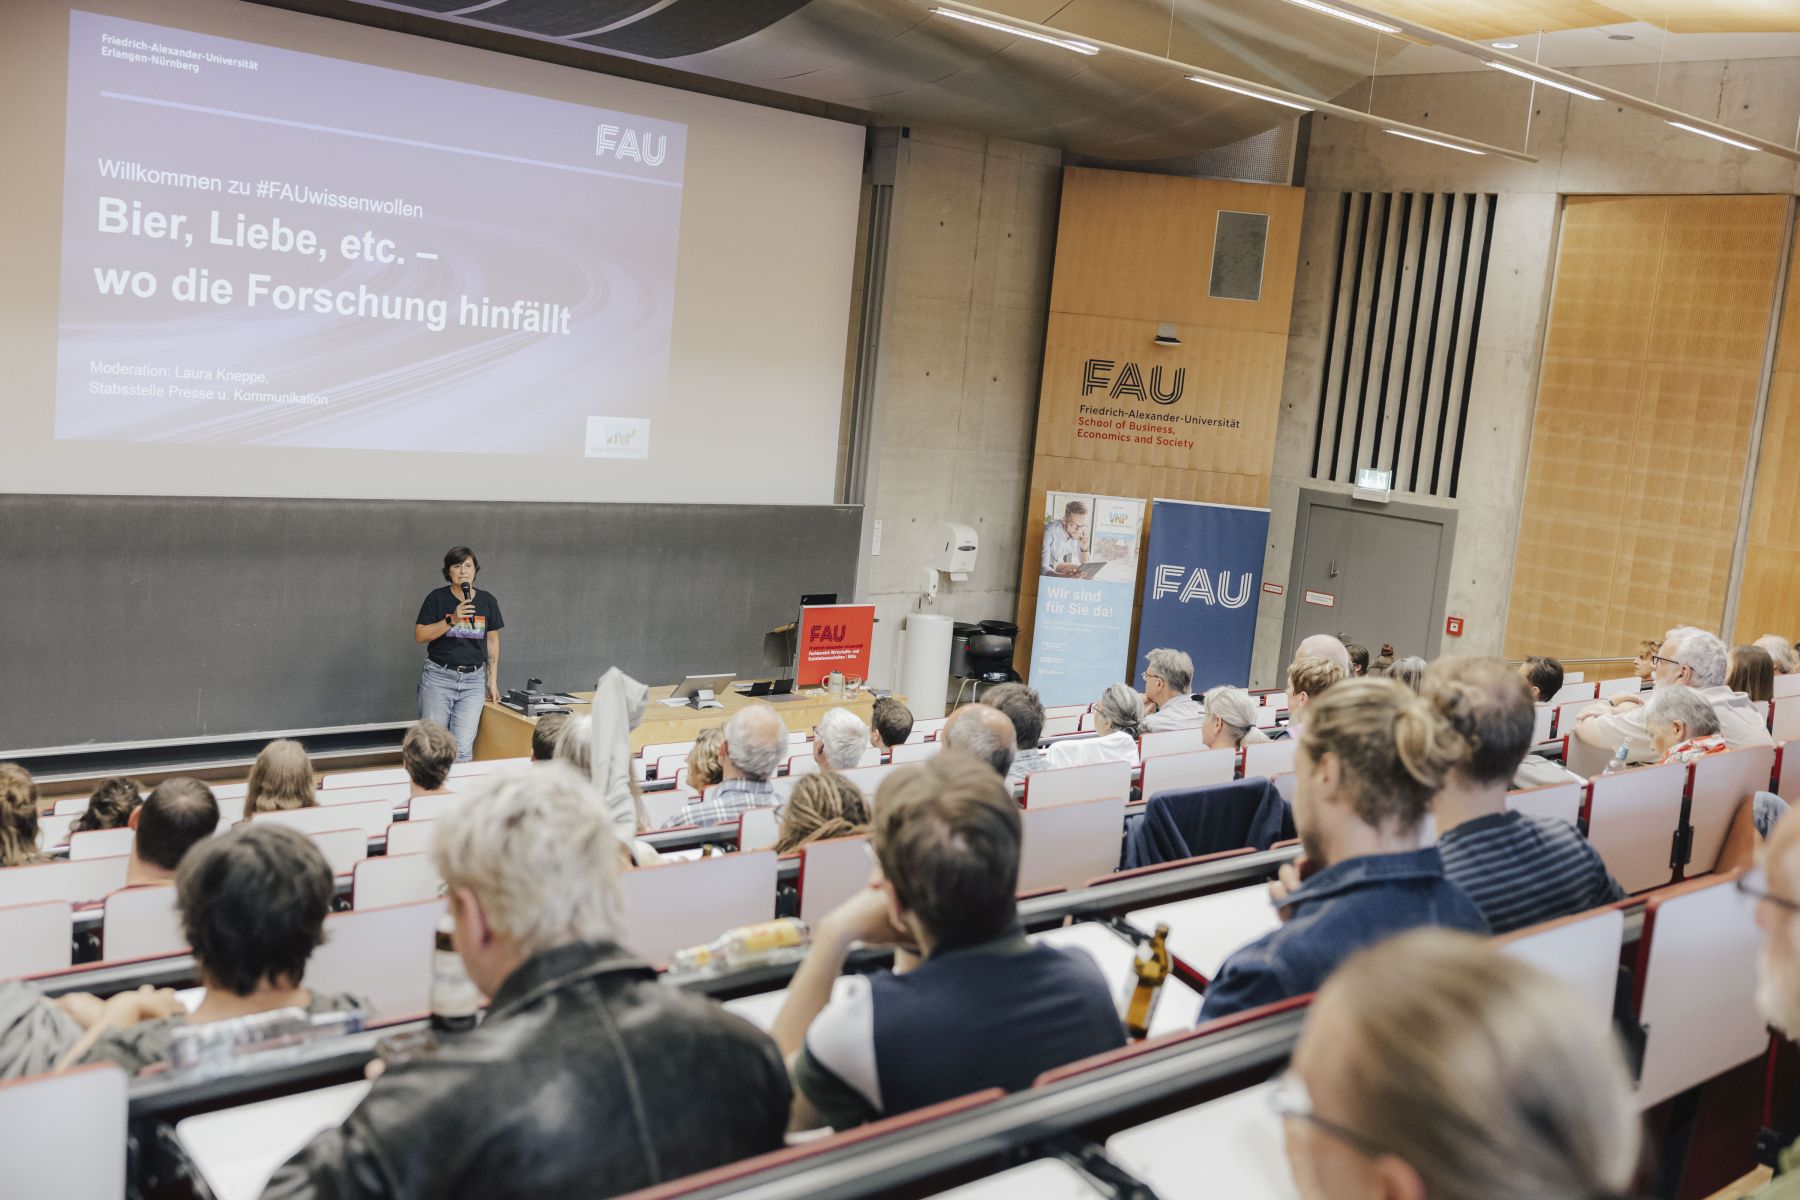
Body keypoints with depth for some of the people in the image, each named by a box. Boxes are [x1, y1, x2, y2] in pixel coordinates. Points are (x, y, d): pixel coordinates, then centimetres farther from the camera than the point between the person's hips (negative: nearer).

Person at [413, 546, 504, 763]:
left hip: (473, 680, 1)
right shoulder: (437, 598, -1)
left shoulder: (487, 601, 6)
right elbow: (419, 635, -5)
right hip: (439, 677, -1)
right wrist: (451, 620, -16)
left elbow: (492, 642, 11)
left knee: (463, 748, -6)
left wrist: (492, 681, 8)